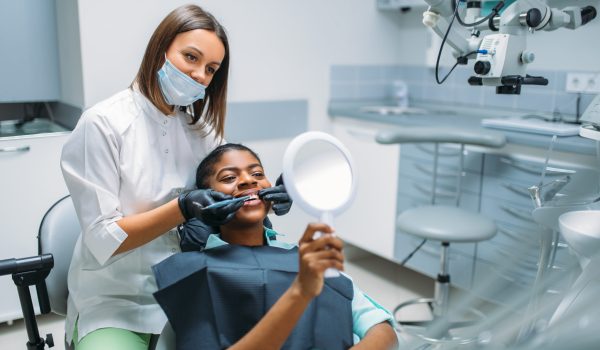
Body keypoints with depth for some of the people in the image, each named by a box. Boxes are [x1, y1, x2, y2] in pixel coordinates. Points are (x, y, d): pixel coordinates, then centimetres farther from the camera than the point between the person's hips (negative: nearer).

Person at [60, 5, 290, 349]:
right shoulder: (102, 124, -14)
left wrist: (262, 199, -14)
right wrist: (182, 208, -28)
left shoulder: (203, 127, 3)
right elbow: (102, 240, -15)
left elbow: (223, 199, 6)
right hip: (117, 302, -4)